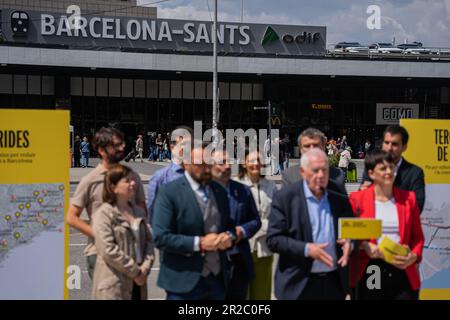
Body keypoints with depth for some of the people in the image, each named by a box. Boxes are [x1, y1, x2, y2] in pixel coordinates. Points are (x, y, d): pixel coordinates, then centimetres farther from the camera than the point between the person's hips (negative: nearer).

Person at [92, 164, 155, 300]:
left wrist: (145, 267, -4)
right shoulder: (104, 214, -10)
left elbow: (148, 241, 13)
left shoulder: (138, 212, 14)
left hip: (137, 284, 7)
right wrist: (134, 271, -14)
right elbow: (108, 250, -17)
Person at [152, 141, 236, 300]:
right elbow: (160, 237, -15)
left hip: (218, 278, 6)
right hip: (184, 280, -6)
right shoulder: (169, 192, -9)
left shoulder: (219, 191, 10)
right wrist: (199, 243, -19)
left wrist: (229, 236, -4)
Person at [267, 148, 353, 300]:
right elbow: (273, 239, -9)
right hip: (299, 284, -4)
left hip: (335, 283, 4)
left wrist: (349, 243, -7)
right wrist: (306, 249, -21)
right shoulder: (284, 197, -6)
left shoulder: (340, 200, 6)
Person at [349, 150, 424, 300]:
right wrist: (364, 246, -14)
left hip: (403, 272, 2)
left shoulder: (408, 198, 8)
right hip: (368, 274, -1)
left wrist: (414, 256, -7)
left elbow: (417, 236, 12)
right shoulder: (357, 199, 1)